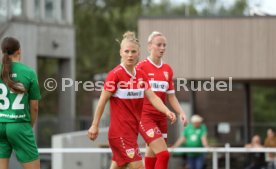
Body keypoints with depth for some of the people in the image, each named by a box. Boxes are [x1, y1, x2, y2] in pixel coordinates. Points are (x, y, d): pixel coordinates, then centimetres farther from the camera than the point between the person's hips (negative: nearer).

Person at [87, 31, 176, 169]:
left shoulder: (141, 75, 8)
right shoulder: (115, 74, -12)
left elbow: (152, 97, 0)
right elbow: (102, 101, -8)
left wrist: (167, 111, -17)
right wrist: (94, 125, -7)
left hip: (133, 130, 7)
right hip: (119, 131, -7)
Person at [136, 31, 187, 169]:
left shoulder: (167, 70, 11)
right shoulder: (141, 67, -6)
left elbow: (171, 96, 16)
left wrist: (181, 113, 2)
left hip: (161, 118, 6)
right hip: (145, 116, -6)